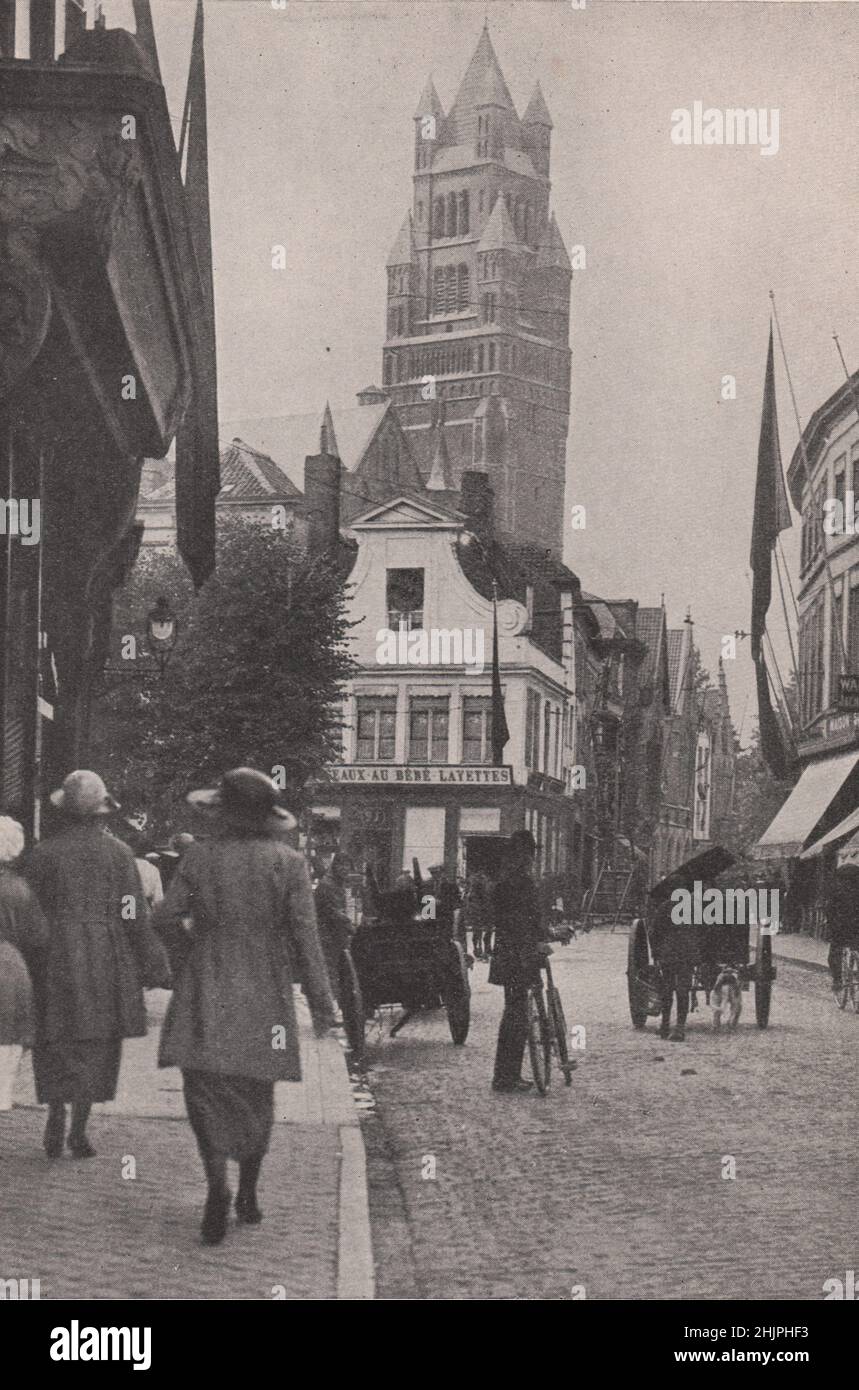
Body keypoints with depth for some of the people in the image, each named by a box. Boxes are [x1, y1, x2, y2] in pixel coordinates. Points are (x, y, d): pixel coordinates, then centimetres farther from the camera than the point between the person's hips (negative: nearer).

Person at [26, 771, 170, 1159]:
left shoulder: (44, 853, -1)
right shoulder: (119, 853, -1)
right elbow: (135, 915, -3)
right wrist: (153, 967, 3)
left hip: (57, 953, 0)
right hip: (107, 955, 0)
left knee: (56, 1040, 10)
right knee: (95, 1042, 7)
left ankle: (56, 1112, -8)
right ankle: (79, 1128, 4)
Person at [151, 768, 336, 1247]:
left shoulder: (200, 856, -2)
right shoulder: (288, 862, -3)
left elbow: (165, 916, -5)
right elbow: (305, 936, -6)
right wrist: (322, 1001, -2)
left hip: (207, 995, -1)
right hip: (265, 997, 1)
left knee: (207, 1091, -1)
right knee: (256, 1095, 15)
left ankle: (218, 1184, -23)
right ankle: (249, 1195, 24)